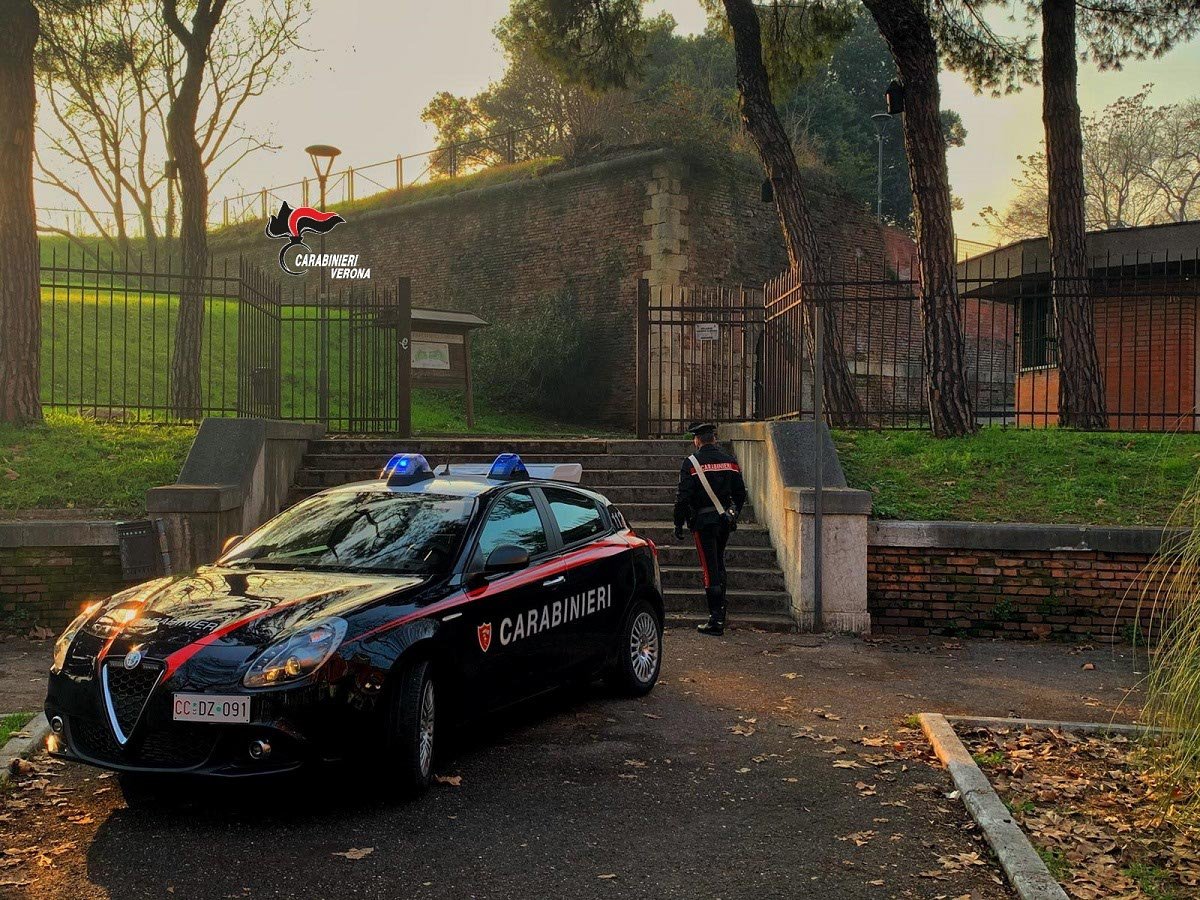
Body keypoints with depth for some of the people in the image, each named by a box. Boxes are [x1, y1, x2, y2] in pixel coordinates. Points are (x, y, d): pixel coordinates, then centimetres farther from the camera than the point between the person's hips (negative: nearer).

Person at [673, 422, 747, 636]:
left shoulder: (691, 463, -9)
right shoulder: (730, 460, 7)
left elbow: (683, 497, -11)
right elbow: (740, 493, 11)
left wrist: (678, 524, -3)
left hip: (703, 521, -5)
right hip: (725, 520, 5)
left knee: (710, 568, -4)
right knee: (719, 564, 19)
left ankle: (716, 620, -5)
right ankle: (720, 611, 26)